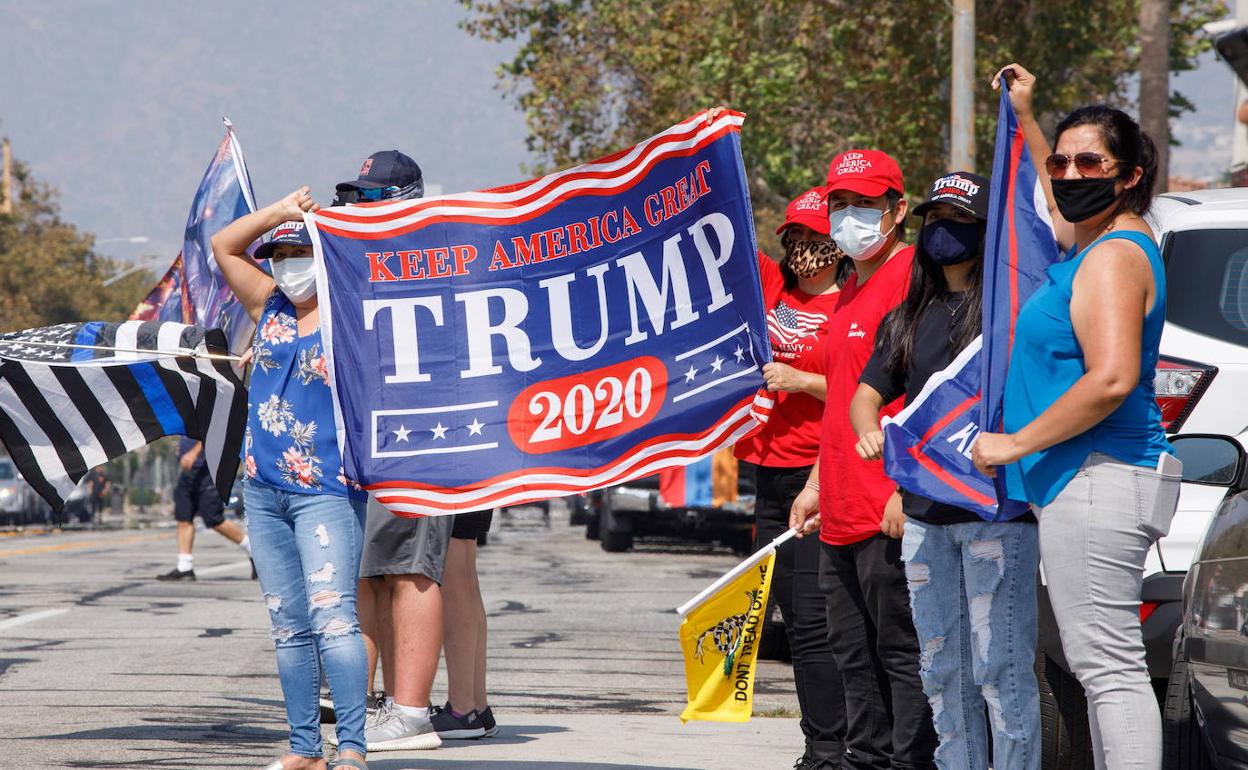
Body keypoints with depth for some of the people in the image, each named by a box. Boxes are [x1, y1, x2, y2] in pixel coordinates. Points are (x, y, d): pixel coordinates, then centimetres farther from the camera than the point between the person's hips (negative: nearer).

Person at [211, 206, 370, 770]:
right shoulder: (270, 307, 13)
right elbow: (223, 245, 16)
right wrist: (281, 211, 7)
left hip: (326, 490, -6)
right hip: (263, 490, 6)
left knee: (332, 615, -16)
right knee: (288, 626, 7)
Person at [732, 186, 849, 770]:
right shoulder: (771, 284, 11)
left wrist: (803, 381, -14)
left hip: (818, 475, -7)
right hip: (770, 474, 7)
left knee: (814, 621, -11)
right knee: (796, 621, 9)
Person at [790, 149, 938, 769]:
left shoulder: (910, 277, -10)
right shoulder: (850, 291, 20)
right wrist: (818, 483, 26)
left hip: (889, 511, -10)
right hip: (841, 510, 10)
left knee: (901, 649, -7)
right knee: (853, 652, 13)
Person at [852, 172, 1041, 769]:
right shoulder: (908, 318, 17)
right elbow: (868, 393, 17)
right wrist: (870, 433, -5)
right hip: (923, 514, 7)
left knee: (1001, 670, -9)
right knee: (942, 674, 10)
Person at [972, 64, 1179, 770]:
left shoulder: (1113, 258, -13)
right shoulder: (1095, 239, 17)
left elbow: (1111, 379, -25)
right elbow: (1063, 208, 44)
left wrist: (1015, 444, -17)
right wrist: (1026, 119, 45)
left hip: (1098, 481, -11)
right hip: (1093, 481, 11)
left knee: (1108, 664, -14)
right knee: (1101, 664, 11)